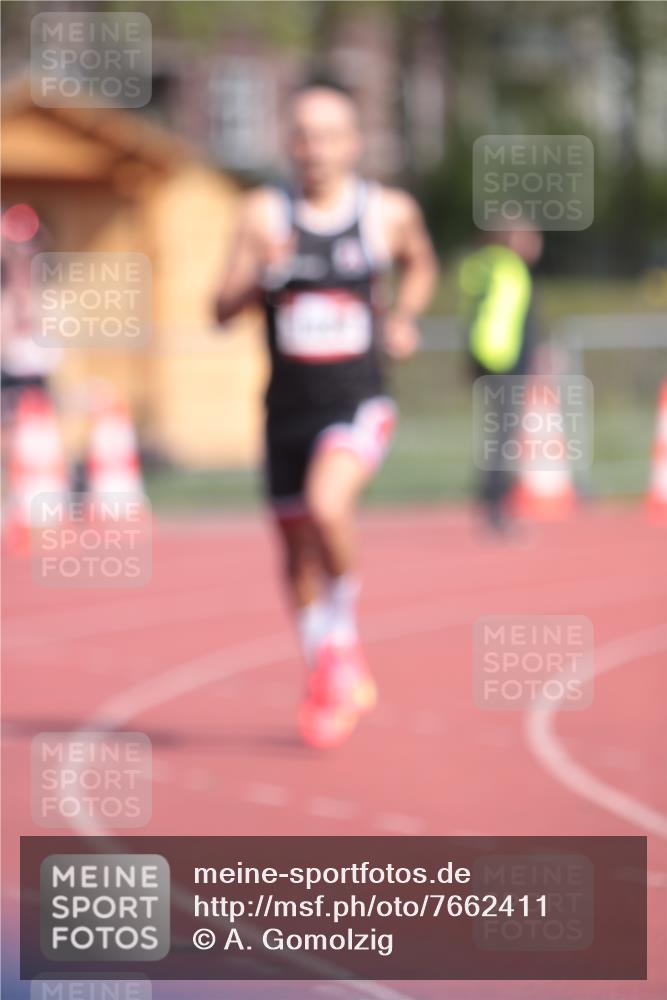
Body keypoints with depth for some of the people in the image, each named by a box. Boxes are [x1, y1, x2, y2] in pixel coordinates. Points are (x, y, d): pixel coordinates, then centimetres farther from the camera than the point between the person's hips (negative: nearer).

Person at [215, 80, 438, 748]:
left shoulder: (389, 212, -1)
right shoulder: (266, 213, -3)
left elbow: (420, 265, 21)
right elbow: (222, 311, -8)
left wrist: (403, 318, 4)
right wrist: (260, 272, -26)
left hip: (358, 404, -2)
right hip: (288, 409, 2)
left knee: (327, 507, -30)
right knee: (298, 559, 12)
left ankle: (342, 638, -5)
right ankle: (332, 679, 35)